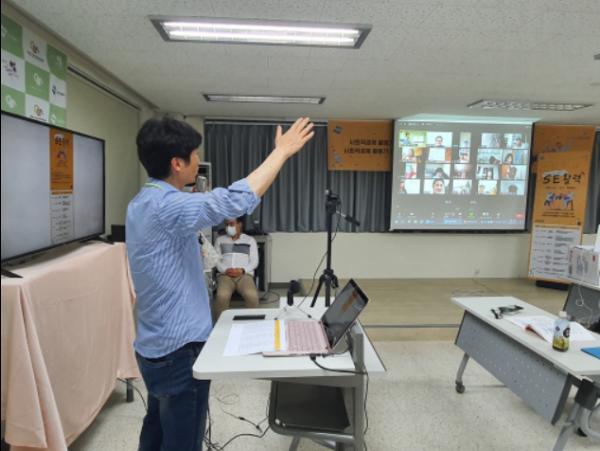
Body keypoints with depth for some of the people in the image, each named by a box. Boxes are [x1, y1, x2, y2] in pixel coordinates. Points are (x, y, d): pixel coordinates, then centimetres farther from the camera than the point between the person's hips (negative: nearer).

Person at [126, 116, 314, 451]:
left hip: (157, 346, 10)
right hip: (180, 349, -10)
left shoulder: (142, 203, 7)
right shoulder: (165, 205, -25)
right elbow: (237, 200, -34)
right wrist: (282, 151, -23)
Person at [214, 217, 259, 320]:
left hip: (245, 274, -1)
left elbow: (254, 261, 7)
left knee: (252, 296, -33)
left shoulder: (250, 240, 15)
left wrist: (242, 270, -11)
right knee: (222, 295, -33)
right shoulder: (220, 240, 19)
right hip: (225, 274, 1)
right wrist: (225, 270, -9)